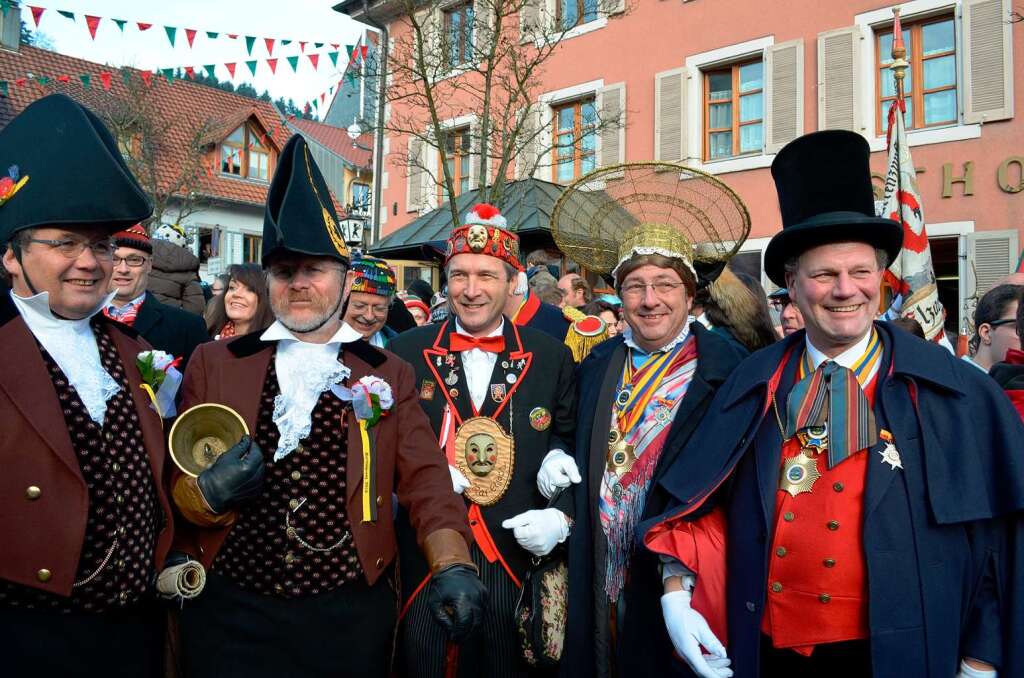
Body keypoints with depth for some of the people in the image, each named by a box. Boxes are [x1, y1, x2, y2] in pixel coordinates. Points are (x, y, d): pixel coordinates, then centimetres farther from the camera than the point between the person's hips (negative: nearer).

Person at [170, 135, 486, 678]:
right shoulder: (213, 363, 4)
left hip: (349, 617, 1)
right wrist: (207, 493, -16)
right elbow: (175, 479, 6)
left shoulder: (388, 374, 3)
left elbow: (425, 480, -2)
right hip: (229, 613, 0)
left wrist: (451, 566, -17)